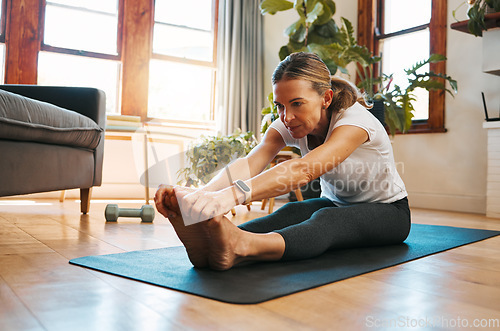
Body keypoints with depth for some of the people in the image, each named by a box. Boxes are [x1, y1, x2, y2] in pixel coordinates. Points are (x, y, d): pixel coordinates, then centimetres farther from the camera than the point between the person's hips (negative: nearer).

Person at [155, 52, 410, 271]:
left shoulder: (355, 119, -31)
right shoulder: (287, 125, -14)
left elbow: (303, 170, -50)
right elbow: (249, 163, -33)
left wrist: (234, 195, -64)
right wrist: (200, 194, -53)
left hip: (389, 211, -4)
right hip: (335, 204, 5)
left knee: (328, 219, -38)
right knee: (293, 212, -31)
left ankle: (241, 247, -64)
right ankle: (206, 240, -55)